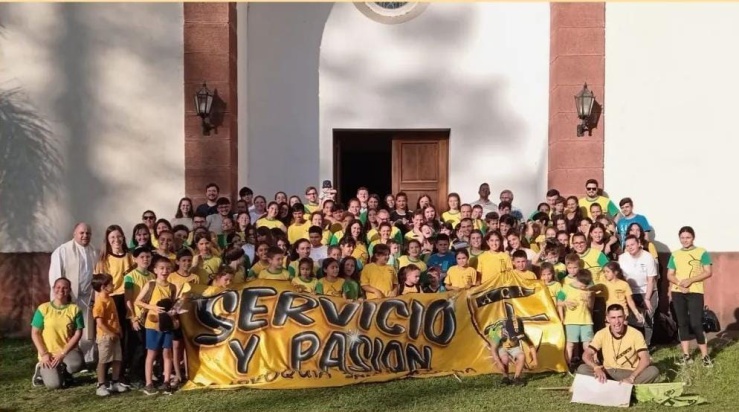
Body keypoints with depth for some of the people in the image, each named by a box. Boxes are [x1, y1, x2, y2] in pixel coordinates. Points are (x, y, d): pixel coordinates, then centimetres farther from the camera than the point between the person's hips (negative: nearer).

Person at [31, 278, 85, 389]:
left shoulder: (75, 309, -2)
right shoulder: (43, 308, -3)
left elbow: (78, 333, -6)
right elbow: (35, 333, -1)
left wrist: (63, 353, -14)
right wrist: (43, 354, -12)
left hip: (68, 351, 1)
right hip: (49, 353, -1)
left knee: (77, 363, -34)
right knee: (54, 384, -22)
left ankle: (63, 373, 4)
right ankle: (42, 370, 15)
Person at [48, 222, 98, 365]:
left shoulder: (94, 253, 10)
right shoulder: (62, 251, -5)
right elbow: (55, 275, -8)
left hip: (87, 298, 4)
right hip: (67, 298, -4)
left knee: (87, 332, 8)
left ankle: (87, 362, 17)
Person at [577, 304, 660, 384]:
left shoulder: (636, 334, -10)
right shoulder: (601, 334, -6)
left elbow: (645, 359, -17)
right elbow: (586, 355, -11)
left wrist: (631, 378, -31)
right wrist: (597, 368, -32)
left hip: (631, 373, -1)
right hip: (608, 373, 1)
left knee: (653, 371, -30)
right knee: (582, 369, -24)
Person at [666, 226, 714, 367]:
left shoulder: (702, 252, 1)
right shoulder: (675, 254, 11)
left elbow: (708, 272, -5)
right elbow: (670, 275, 10)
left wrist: (690, 280, -16)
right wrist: (679, 283, -10)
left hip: (695, 292, -4)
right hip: (677, 292, 4)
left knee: (696, 323, -10)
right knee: (682, 323, 6)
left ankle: (705, 356, -1)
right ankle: (686, 355, 10)